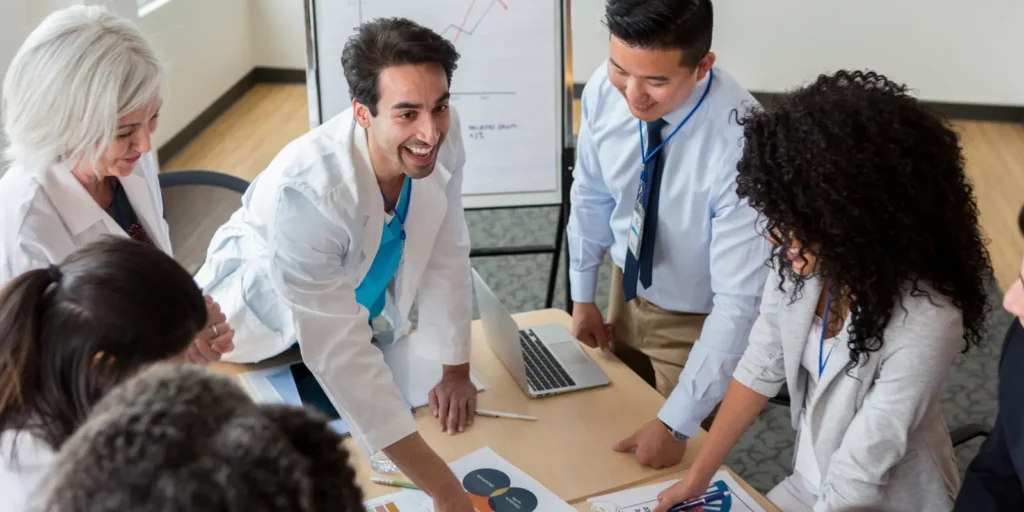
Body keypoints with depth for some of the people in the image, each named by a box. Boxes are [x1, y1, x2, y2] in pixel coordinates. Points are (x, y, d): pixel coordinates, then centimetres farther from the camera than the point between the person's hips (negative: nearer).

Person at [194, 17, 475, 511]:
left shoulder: (442, 139, -26)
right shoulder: (305, 189, -43)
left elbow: (446, 256, -10)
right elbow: (337, 350, -43)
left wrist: (455, 372, -4)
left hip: (363, 312, 5)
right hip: (263, 323, -5)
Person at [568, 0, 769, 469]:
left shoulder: (740, 143, -37)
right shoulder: (603, 90, -22)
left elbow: (739, 299, -32)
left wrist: (677, 422, -30)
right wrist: (582, 294, 7)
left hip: (698, 321, -4)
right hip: (628, 289, 5)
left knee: (676, 466, 15)